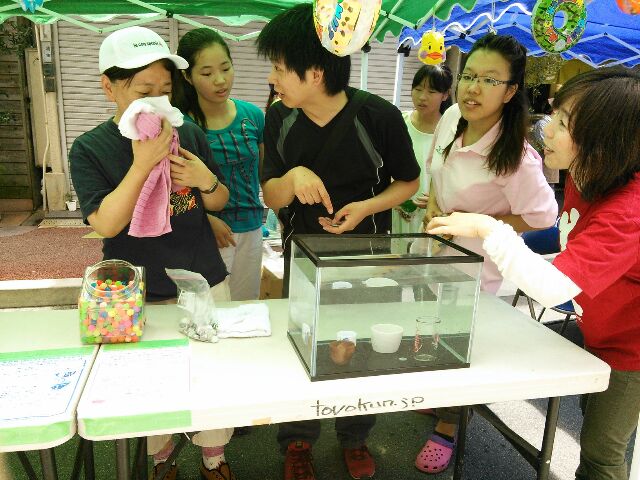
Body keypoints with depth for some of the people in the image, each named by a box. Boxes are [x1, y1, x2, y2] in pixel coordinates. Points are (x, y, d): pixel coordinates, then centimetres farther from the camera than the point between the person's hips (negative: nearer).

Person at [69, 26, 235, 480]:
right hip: (139, 296, -2)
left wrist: (207, 181, -16)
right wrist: (143, 164, -26)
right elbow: (106, 223, -17)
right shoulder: (90, 148, -8)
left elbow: (219, 202, 7)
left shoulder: (190, 134, -1)